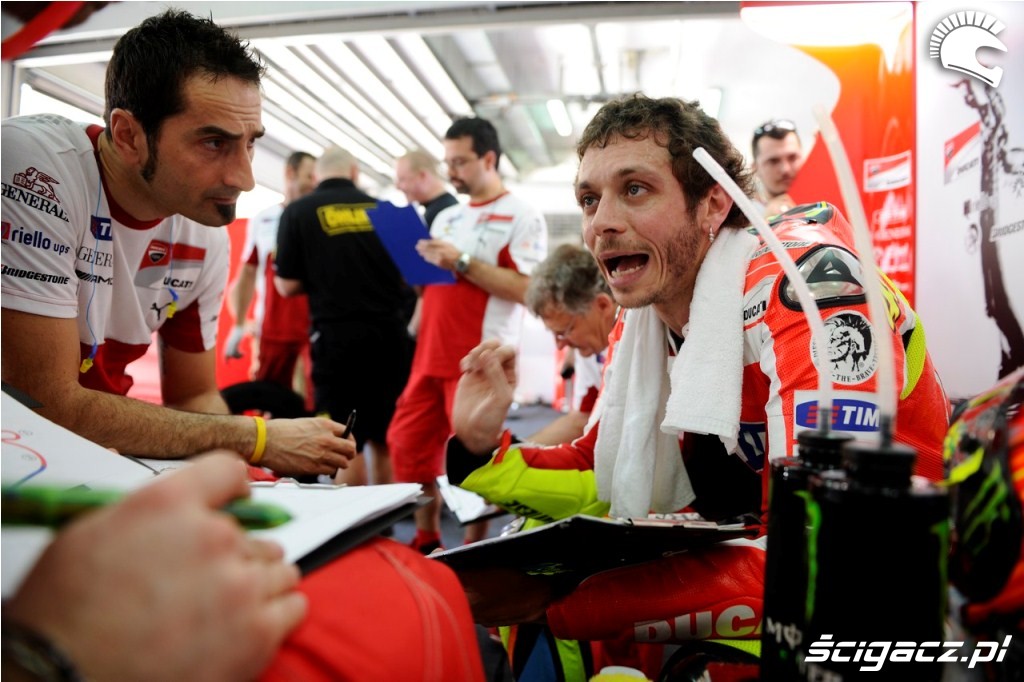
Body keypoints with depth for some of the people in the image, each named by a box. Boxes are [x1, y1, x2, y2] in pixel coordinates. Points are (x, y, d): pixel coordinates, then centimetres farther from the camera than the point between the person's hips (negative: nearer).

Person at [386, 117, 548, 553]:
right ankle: (426, 541, 22)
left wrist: (462, 263, -18)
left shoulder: (522, 217, -3)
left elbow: (526, 288, -15)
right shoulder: (445, 218, 18)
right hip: (431, 356, 7)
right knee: (408, 444, 7)